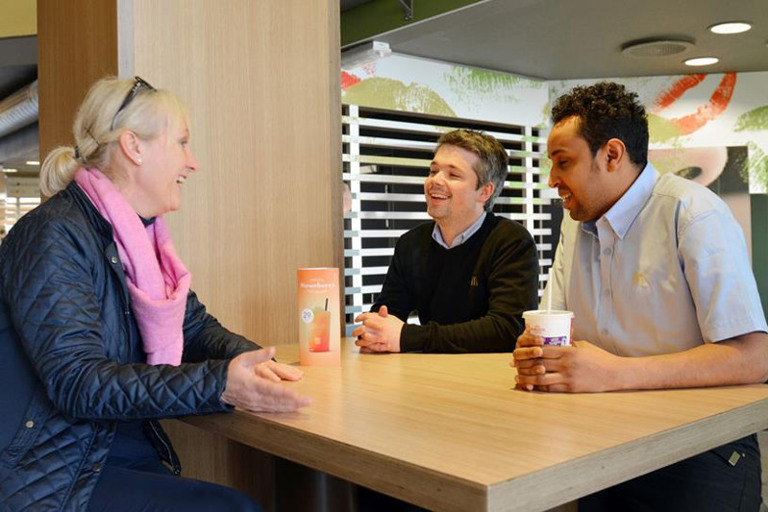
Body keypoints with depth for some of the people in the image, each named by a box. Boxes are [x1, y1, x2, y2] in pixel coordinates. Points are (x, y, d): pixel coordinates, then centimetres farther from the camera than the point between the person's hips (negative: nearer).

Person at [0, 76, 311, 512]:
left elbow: (195, 325, 11)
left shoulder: (141, 237, 9)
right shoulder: (54, 237, -18)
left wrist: (250, 361, -12)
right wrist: (219, 384, -34)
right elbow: (78, 383, -25)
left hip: (132, 454, 8)